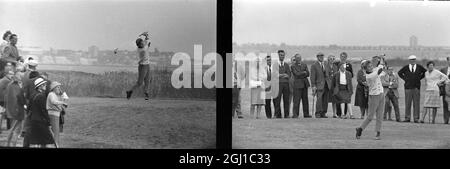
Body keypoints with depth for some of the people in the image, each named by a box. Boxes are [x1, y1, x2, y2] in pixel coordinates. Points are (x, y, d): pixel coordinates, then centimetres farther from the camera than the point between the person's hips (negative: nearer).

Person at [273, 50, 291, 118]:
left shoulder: (286, 65, 18)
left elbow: (289, 76, 8)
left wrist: (280, 75, -8)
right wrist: (283, 75, -7)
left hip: (286, 84, 3)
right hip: (278, 84, -3)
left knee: (286, 100, 0)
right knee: (277, 100, -7)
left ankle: (286, 115, 3)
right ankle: (278, 115, -4)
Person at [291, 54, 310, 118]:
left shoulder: (304, 65, 15)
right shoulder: (293, 66, 0)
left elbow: (307, 74, 5)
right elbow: (297, 74, -13)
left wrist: (300, 74, -9)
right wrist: (304, 72, -3)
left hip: (305, 84, 5)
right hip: (297, 84, -5)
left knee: (305, 100, 7)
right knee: (297, 100, -10)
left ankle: (306, 114, 11)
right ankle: (295, 114, -9)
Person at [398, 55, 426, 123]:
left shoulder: (419, 67, 5)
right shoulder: (406, 67, 4)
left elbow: (425, 72, 18)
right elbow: (399, 73, 18)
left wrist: (419, 78, 8)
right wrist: (404, 78, 7)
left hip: (417, 87, 0)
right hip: (408, 87, 0)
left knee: (416, 103, -1)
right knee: (407, 103, 0)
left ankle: (416, 118, 2)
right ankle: (407, 118, 4)